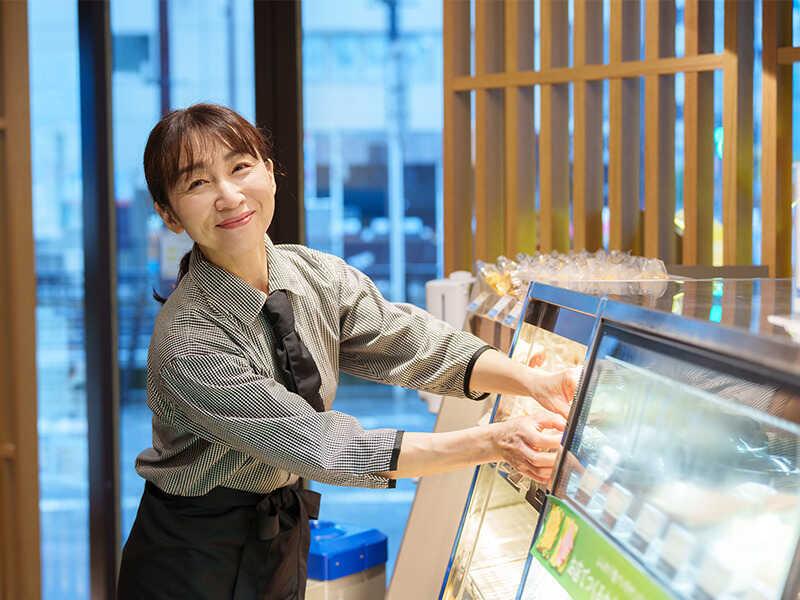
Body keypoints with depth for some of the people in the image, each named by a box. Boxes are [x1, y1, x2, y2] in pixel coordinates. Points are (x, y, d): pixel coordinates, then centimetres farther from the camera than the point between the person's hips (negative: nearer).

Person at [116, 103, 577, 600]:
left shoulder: (319, 275, -7)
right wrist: (492, 443, -35)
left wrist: (534, 383, -30)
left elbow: (410, 343, -12)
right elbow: (320, 446, -30)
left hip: (285, 536, 6)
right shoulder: (187, 344, -27)